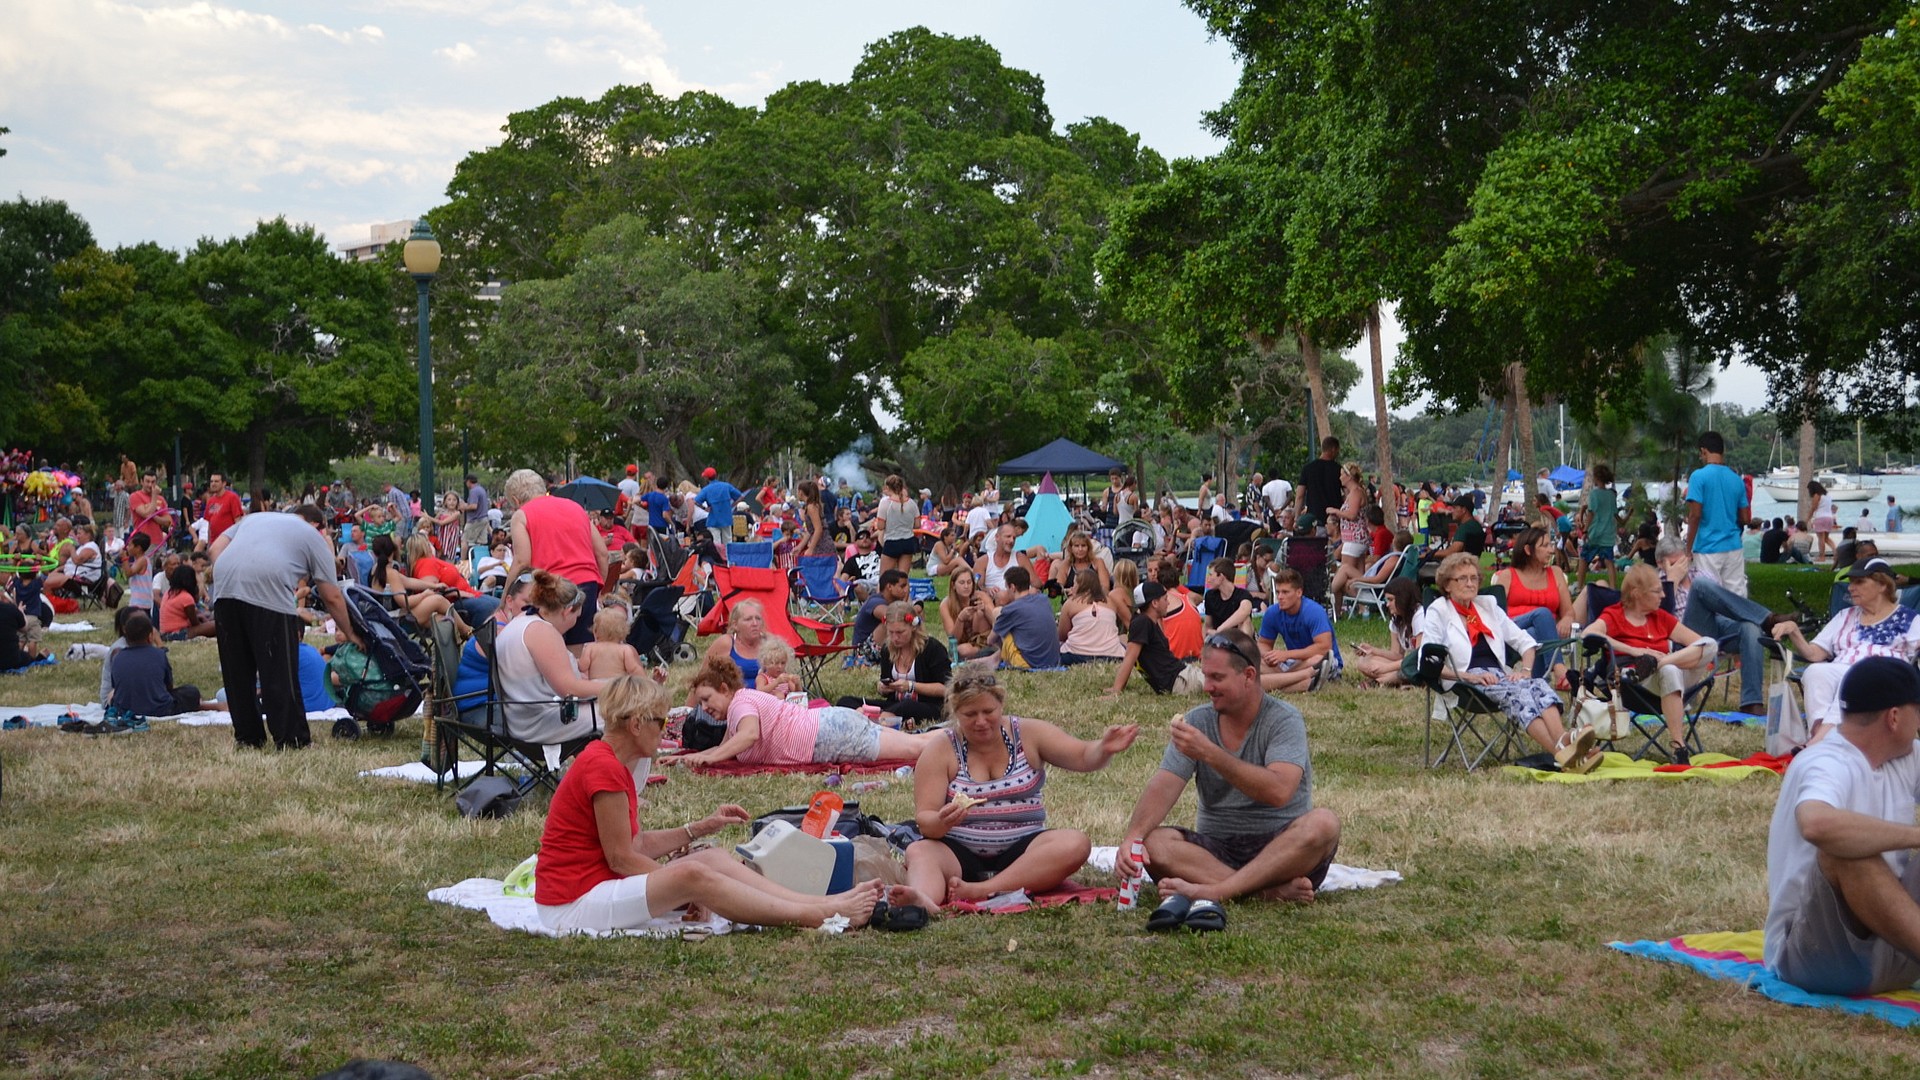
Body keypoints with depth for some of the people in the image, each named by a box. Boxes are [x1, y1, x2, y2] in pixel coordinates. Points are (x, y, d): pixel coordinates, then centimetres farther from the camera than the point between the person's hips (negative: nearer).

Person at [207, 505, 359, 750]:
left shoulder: (254, 518, 35)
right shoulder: (313, 535, 21)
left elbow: (215, 549, 21)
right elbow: (331, 597, 20)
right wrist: (350, 634, 31)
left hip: (224, 589, 5)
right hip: (268, 593, -5)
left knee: (237, 672, 14)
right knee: (280, 673, 3)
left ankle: (247, 736, 21)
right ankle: (290, 738, 7)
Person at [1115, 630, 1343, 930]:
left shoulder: (1284, 720, -8)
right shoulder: (1197, 721, 3)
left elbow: (1278, 791, -26)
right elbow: (1163, 788, -8)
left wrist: (1208, 753, -31)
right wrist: (1133, 836, -27)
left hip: (1280, 849, -3)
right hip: (1216, 848, 3)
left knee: (1323, 823, -33)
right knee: (1153, 842, -24)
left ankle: (1210, 891, -39)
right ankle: (1273, 891, -32)